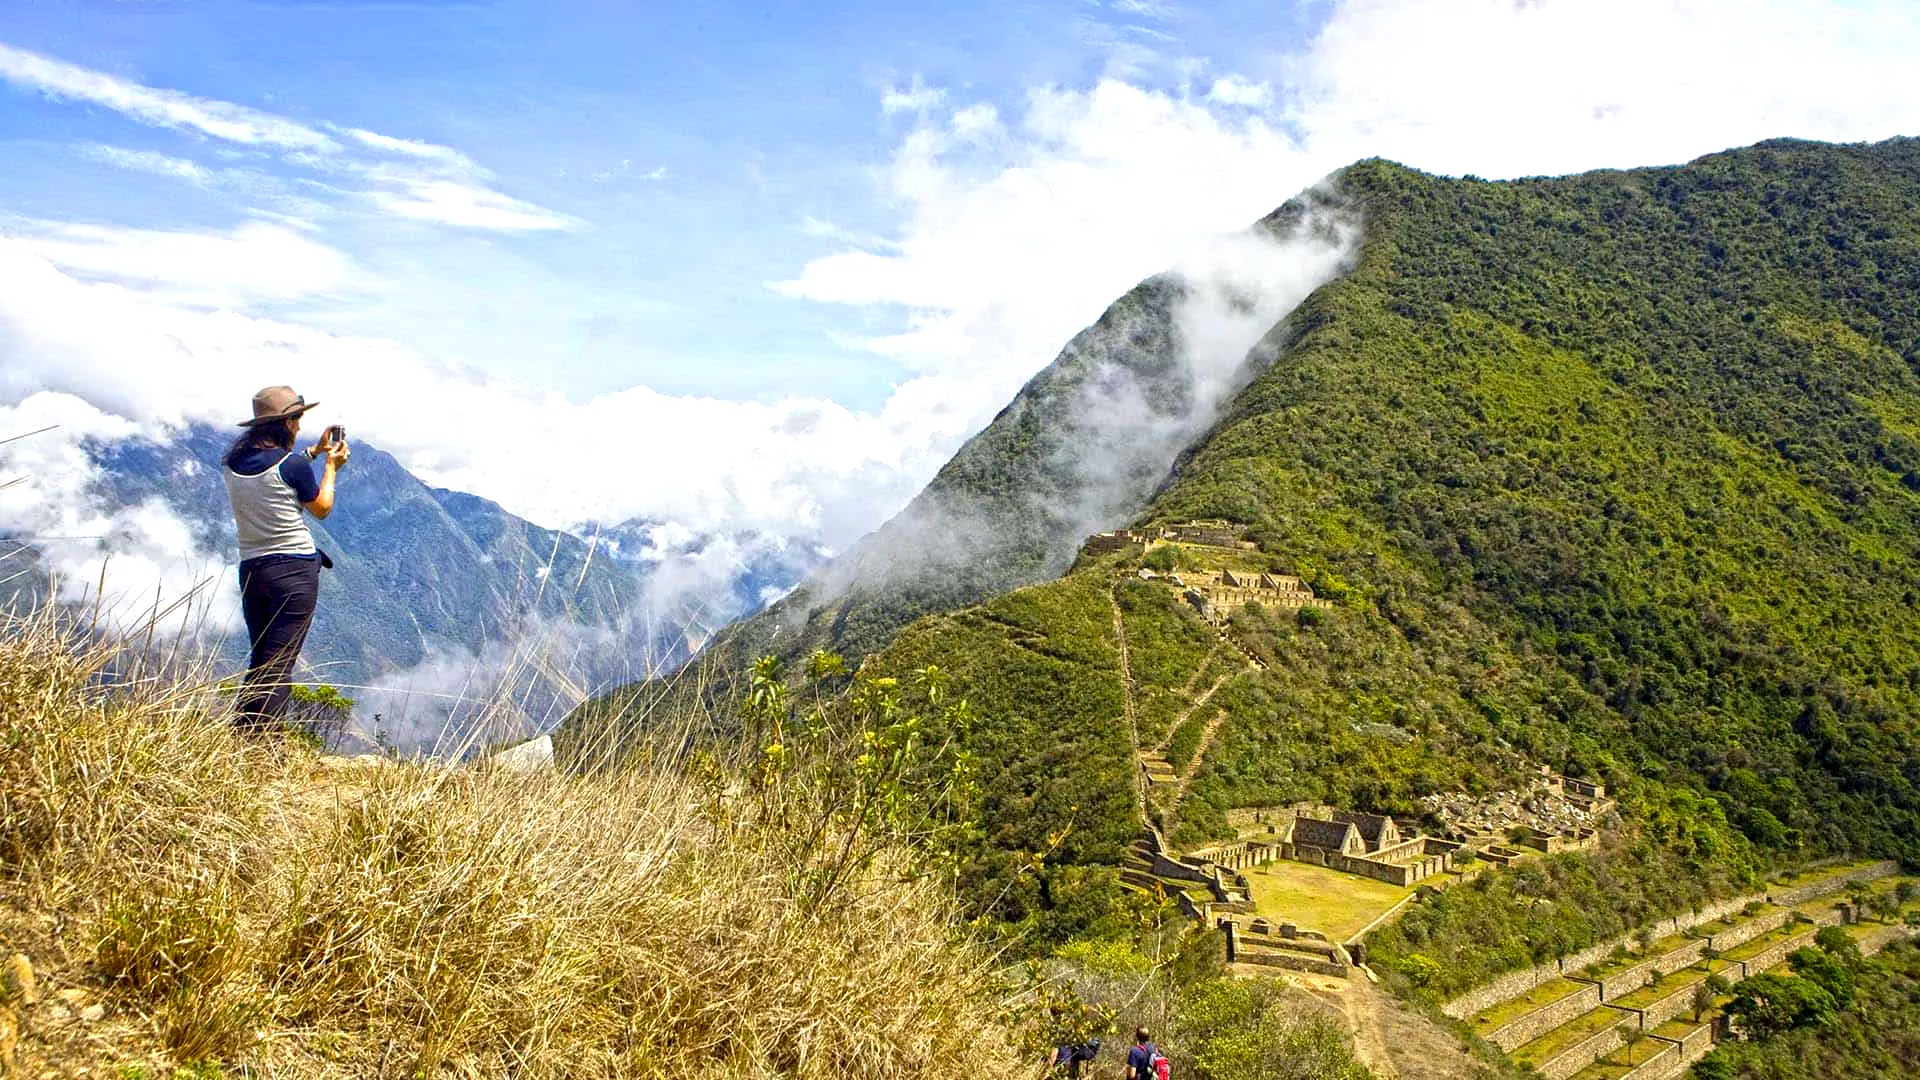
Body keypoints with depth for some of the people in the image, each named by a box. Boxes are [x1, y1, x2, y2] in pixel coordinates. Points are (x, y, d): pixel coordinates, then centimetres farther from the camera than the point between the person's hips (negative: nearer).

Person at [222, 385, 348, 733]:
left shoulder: (234, 461, 6)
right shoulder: (292, 464, -12)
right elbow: (321, 508, 3)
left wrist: (315, 451, 28)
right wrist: (331, 466, 15)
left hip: (251, 570, 6)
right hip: (295, 569, -6)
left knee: (258, 662, 16)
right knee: (279, 665, -4)